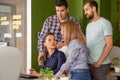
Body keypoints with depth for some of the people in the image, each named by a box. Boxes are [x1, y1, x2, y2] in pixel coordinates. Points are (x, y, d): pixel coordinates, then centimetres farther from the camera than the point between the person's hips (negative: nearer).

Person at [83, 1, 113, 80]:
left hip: (101, 64, -6)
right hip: (88, 63, 6)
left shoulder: (105, 23, -8)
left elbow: (109, 45, -13)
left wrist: (99, 62, -15)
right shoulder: (89, 25, 15)